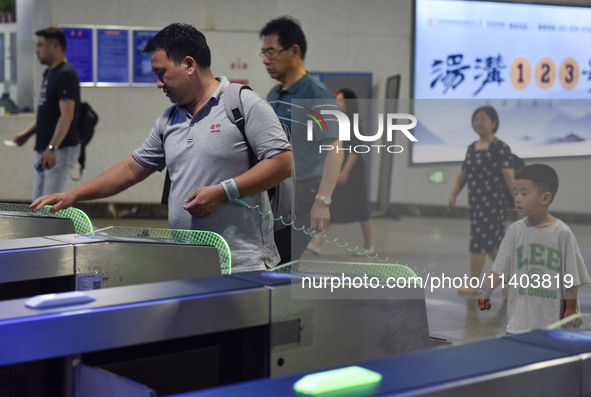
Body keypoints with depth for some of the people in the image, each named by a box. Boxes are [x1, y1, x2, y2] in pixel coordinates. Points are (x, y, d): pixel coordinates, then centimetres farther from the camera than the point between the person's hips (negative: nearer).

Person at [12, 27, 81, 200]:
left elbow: (67, 115, -23)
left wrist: (52, 147, -31)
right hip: (43, 150, 10)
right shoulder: (48, 73, 16)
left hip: (61, 150, -10)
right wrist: (27, 133, 13)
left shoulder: (66, 74, -15)